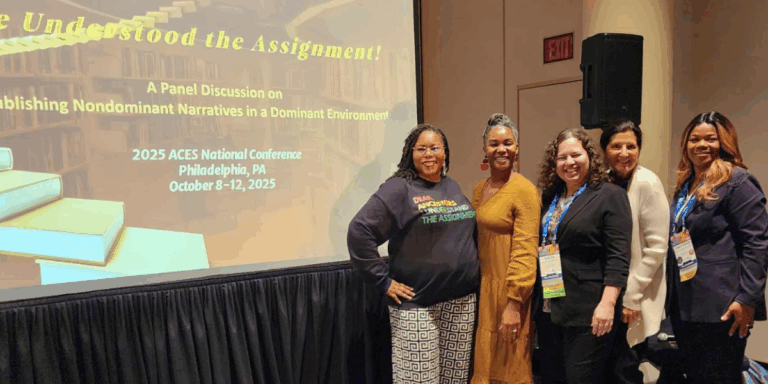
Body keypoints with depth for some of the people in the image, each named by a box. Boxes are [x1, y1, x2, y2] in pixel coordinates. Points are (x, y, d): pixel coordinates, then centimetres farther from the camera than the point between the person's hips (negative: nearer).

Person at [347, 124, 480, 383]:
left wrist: (475, 270, 11)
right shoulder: (399, 188, -9)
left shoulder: (453, 188, 11)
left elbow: (470, 233, 23)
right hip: (418, 304, -6)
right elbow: (359, 231, -17)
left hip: (462, 301, 6)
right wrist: (384, 281, -15)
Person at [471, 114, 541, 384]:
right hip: (483, 288, 7)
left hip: (510, 292, -7)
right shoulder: (479, 190, 10)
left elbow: (525, 251, -17)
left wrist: (514, 303, -19)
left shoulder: (525, 190, -13)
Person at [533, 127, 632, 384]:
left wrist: (608, 303, -22)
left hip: (588, 313, -6)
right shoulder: (550, 197, 13)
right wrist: (536, 301, 16)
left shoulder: (610, 195, -6)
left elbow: (618, 256, -13)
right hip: (548, 310, 7)